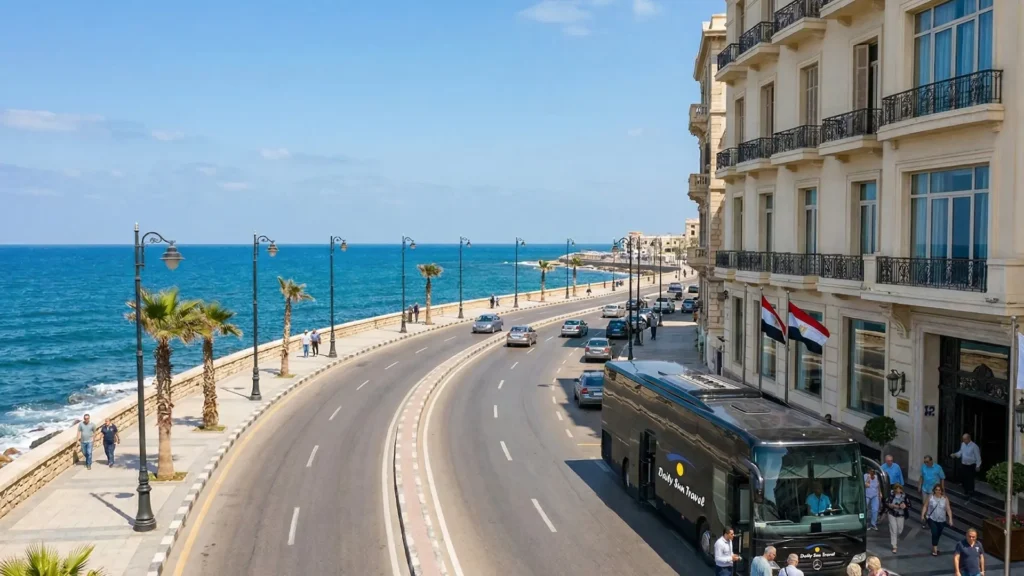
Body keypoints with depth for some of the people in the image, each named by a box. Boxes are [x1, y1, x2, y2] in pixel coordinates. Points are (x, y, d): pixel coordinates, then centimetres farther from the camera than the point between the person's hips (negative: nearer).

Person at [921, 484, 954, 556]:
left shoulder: (945, 499, -6)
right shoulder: (930, 498, -8)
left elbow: (948, 509, -6)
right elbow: (925, 506, -1)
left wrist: (950, 519, -11)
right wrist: (922, 515, -6)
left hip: (941, 520, 2)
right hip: (932, 519, -2)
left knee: (938, 534, 15)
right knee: (934, 533, -14)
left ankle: (935, 546, 39)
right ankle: (935, 548, 0)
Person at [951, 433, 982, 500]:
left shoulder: (974, 446, -18)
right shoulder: (962, 444, 3)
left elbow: (978, 457, -13)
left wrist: (978, 466, -11)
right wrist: (955, 454, -3)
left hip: (971, 466, -7)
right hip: (963, 465, 7)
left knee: (970, 480, -2)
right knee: (963, 478, 15)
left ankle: (971, 494, 9)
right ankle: (966, 491, 35)